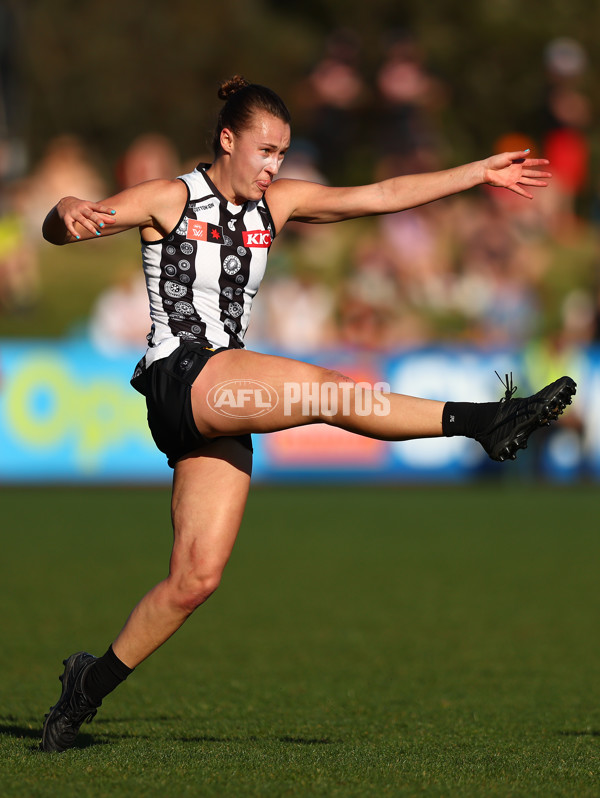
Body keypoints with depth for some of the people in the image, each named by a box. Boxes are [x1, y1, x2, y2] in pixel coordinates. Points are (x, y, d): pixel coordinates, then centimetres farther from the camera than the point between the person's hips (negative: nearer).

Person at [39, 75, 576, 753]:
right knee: (326, 387, -27)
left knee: (196, 577, -2)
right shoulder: (170, 200, -2)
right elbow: (57, 231, -13)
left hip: (224, 406, 7)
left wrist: (482, 172, 8)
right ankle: (481, 421, -31)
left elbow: (381, 195, 13)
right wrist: (68, 213, -38)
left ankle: (91, 682, 9)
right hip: (180, 376, -7)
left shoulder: (274, 204, 15)